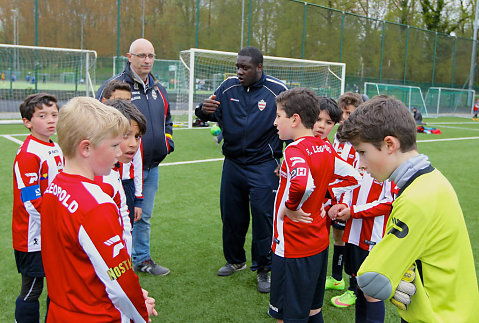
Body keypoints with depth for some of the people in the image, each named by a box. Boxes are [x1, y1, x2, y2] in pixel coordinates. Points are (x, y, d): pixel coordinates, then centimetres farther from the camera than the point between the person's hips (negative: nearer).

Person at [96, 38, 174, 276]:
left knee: (144, 216, 17)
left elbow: (166, 120, 26)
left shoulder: (158, 89, 13)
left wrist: (167, 143, 12)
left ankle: (142, 259, 32)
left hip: (152, 167, 7)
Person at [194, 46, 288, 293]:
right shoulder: (228, 86, 2)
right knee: (231, 215, 13)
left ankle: (263, 269, 15)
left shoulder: (277, 91, -7)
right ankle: (235, 260, 34)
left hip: (263, 167, -4)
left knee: (263, 217, -2)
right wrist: (204, 110, -21)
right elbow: (212, 114, 5)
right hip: (233, 163, 4)